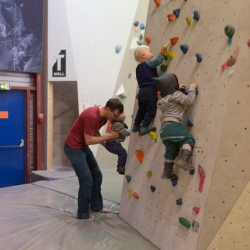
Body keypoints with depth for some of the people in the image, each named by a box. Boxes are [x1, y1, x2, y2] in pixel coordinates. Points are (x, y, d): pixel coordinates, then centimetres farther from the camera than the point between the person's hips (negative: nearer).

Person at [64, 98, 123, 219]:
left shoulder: (104, 115, -1)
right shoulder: (91, 116, -29)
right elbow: (89, 140, -27)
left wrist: (107, 142, -6)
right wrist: (109, 136, -22)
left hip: (83, 147, 10)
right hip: (73, 148, -10)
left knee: (97, 175, 15)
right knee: (87, 180, -10)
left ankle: (96, 206, 30)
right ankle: (83, 215, 2)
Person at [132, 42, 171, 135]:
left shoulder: (138, 67, 15)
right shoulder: (148, 63, -7)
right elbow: (158, 60, -21)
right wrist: (164, 48, -15)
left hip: (142, 91, 8)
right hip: (149, 91, -8)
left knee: (141, 110, 21)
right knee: (151, 111, -3)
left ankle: (136, 126, 29)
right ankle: (144, 127, -8)